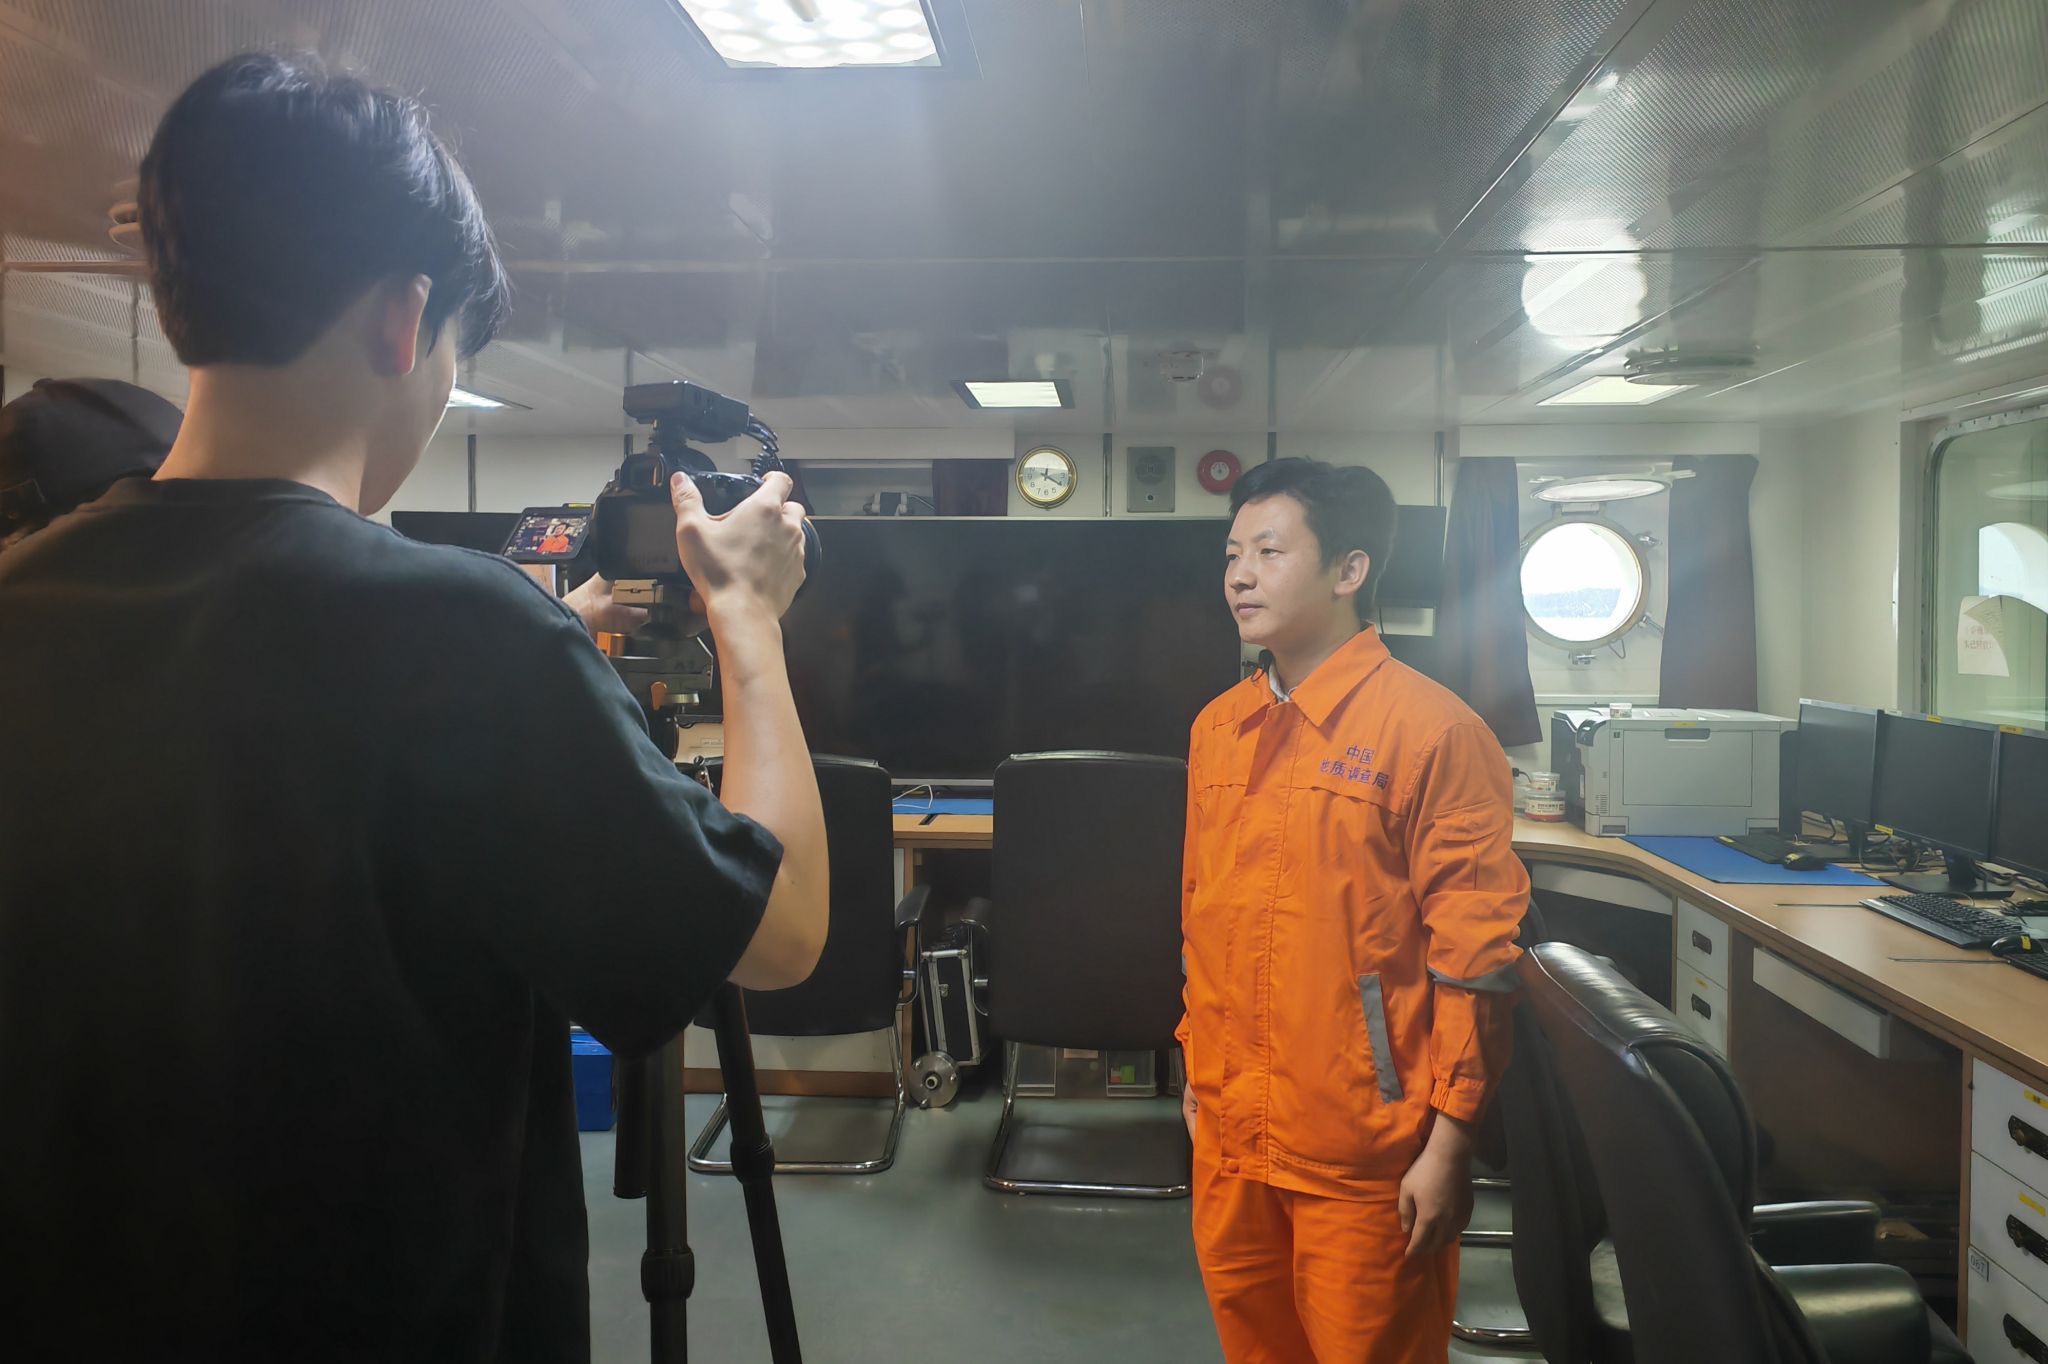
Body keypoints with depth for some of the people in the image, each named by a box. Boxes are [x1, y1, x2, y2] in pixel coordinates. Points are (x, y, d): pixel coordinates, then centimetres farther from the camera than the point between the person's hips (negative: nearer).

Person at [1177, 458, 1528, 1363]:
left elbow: (1474, 950, -12)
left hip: (1364, 1152, -6)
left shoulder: (1433, 729, -12)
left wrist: (1449, 1143, -12)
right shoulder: (1217, 728, 7)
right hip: (1229, 1135, 6)